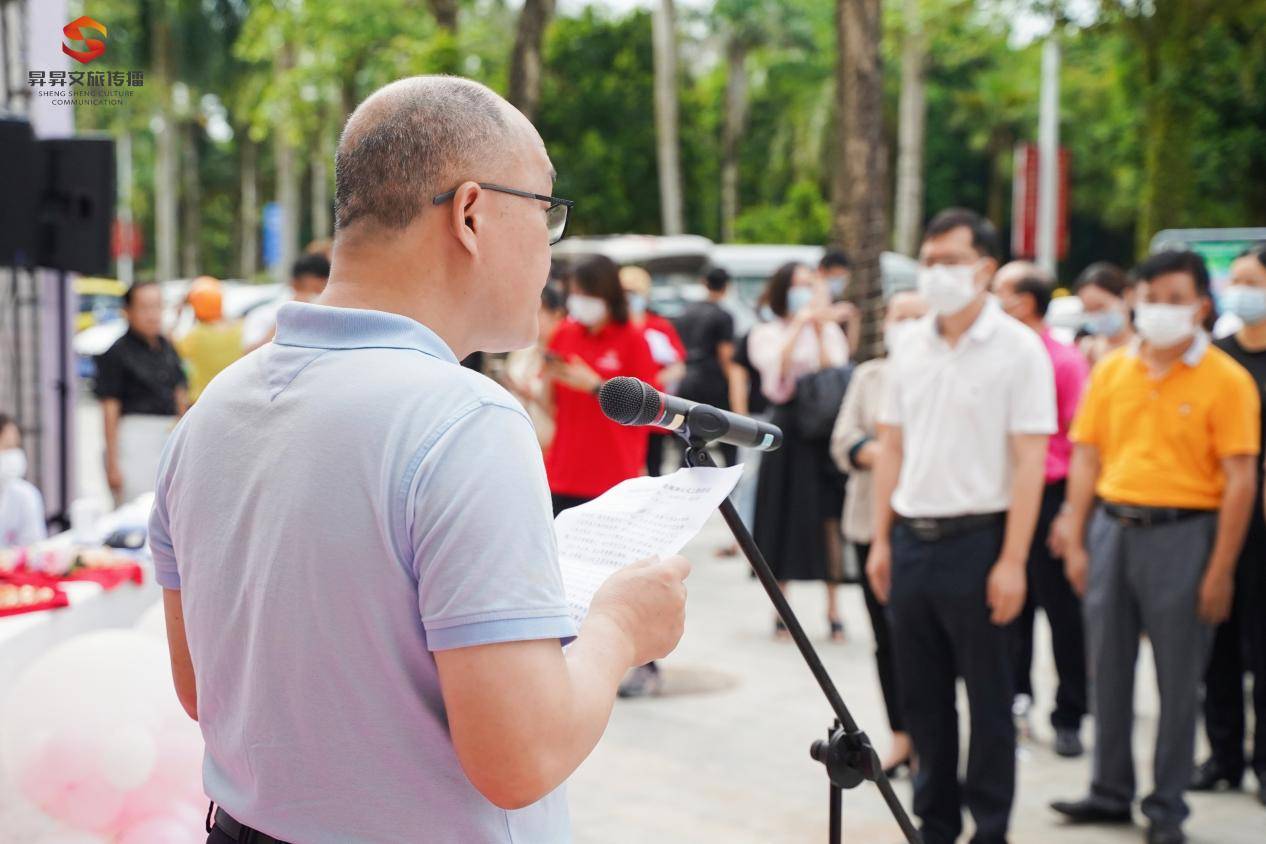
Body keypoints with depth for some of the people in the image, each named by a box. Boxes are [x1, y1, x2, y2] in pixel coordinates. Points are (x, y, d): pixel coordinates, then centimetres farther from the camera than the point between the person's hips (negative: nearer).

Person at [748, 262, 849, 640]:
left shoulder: (830, 331, 11)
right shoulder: (766, 334, 7)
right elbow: (776, 374, -12)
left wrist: (820, 329, -8)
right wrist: (797, 328, -13)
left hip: (826, 431, 1)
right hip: (787, 434, -1)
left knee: (830, 520, -2)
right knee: (786, 520, 0)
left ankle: (832, 607, 5)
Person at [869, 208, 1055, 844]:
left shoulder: (1018, 349, -7)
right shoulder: (911, 345, 9)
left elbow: (1029, 460, -11)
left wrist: (1013, 561, -16)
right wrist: (881, 540, 8)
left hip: (976, 539, -5)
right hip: (911, 537, 5)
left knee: (988, 695, 5)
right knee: (922, 694, 13)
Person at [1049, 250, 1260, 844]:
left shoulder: (1226, 379, -6)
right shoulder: (1111, 370, 7)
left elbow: (1240, 480, -8)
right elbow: (1085, 456, 10)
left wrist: (1220, 570, -12)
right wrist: (1074, 541, 4)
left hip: (1181, 532, -4)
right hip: (1112, 526, 4)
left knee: (1178, 679, 4)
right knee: (1107, 667, 11)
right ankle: (1111, 791, 25)